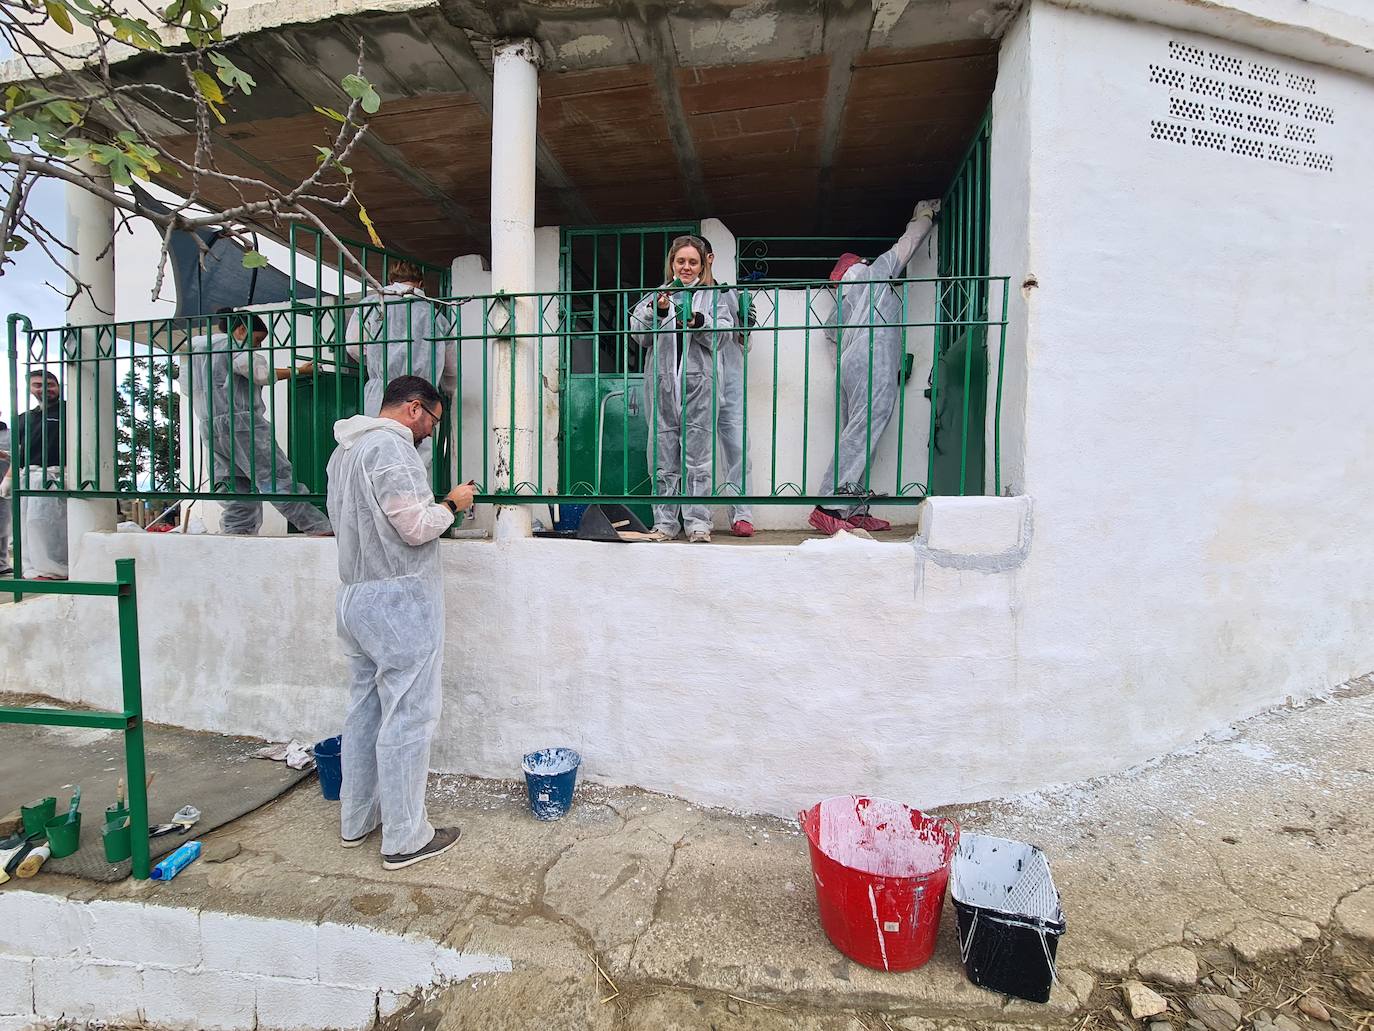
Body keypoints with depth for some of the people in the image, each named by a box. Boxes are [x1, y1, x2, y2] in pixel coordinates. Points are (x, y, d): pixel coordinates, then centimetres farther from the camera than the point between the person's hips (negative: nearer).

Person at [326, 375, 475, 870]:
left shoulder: (345, 448, 16)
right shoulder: (390, 446, -16)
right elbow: (415, 527, -22)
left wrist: (434, 506, 17)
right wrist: (451, 504, -4)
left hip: (355, 596, 10)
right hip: (399, 600, -10)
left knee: (365, 708, 18)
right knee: (407, 718, -1)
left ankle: (356, 819, 31)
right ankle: (404, 839, 10)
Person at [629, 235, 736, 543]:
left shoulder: (713, 296, 15)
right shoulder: (658, 294, 18)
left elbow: (723, 334, 1)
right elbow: (639, 336, 6)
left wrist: (699, 321, -15)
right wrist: (655, 311, -10)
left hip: (698, 382, -1)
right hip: (662, 381, 2)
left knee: (698, 453, -3)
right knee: (663, 455, 2)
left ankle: (698, 523, 1)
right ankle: (665, 522, 8)